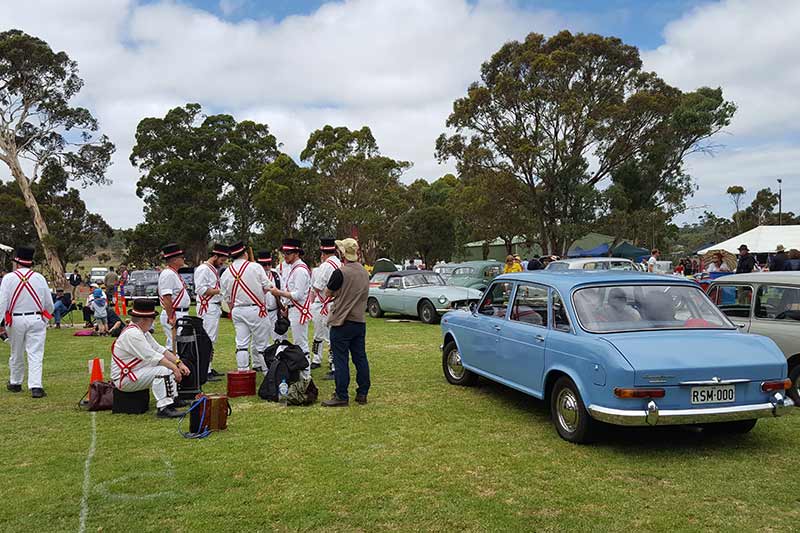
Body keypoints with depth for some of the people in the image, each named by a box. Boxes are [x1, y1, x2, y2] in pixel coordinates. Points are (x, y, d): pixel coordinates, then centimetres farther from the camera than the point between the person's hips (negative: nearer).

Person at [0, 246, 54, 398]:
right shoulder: (39, 278, -1)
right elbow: (49, 304, 5)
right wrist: (45, 319, 20)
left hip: (15, 320, 0)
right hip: (36, 320, 0)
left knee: (16, 354, 17)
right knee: (36, 354, -2)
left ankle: (15, 383, 33)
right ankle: (36, 387, -11)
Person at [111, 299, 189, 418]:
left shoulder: (142, 331, 11)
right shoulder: (132, 334, -21)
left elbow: (159, 349, 9)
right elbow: (152, 357, -25)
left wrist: (179, 363, -3)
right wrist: (174, 368, -22)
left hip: (137, 372, 10)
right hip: (123, 379, -10)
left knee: (170, 365, 3)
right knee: (163, 370, -25)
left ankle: (173, 400, 4)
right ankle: (164, 408, -26)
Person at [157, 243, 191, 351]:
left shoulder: (175, 273, 15)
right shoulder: (168, 274, -16)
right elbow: (166, 298, -23)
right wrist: (171, 318, -25)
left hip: (181, 314, 10)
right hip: (174, 315, -10)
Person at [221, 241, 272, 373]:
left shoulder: (226, 273, 7)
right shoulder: (255, 267, -7)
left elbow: (227, 298, 12)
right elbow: (267, 287, -4)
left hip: (237, 310, 4)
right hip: (255, 309, -4)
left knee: (241, 343, 7)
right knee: (261, 343, 3)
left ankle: (242, 371, 6)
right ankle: (267, 371, 8)